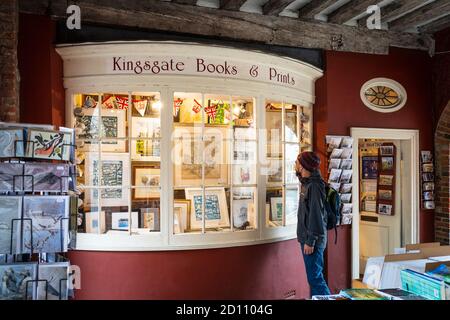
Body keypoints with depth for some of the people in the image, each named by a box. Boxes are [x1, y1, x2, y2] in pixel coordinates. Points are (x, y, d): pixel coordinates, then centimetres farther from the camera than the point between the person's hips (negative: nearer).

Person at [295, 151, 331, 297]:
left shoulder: (314, 186, -17)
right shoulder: (307, 183, 11)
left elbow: (315, 214, -20)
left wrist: (310, 241, -20)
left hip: (312, 240, -9)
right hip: (307, 238, 9)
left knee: (315, 277, -5)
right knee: (314, 277, 15)